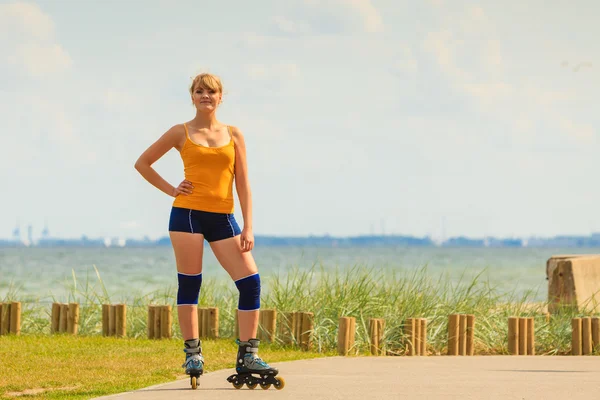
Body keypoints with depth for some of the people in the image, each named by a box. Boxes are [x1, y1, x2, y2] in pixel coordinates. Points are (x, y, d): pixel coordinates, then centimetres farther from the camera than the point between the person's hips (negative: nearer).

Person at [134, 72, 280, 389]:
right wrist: (170, 189, 1)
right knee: (189, 284, -2)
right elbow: (142, 163, 13)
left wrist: (248, 228, -1)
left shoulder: (233, 135, 10)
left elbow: (242, 184, 7)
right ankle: (193, 355, 6)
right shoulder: (181, 133, 6)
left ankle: (247, 357, -3)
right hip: (188, 214, -2)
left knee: (251, 282, -8)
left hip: (223, 218, 2)